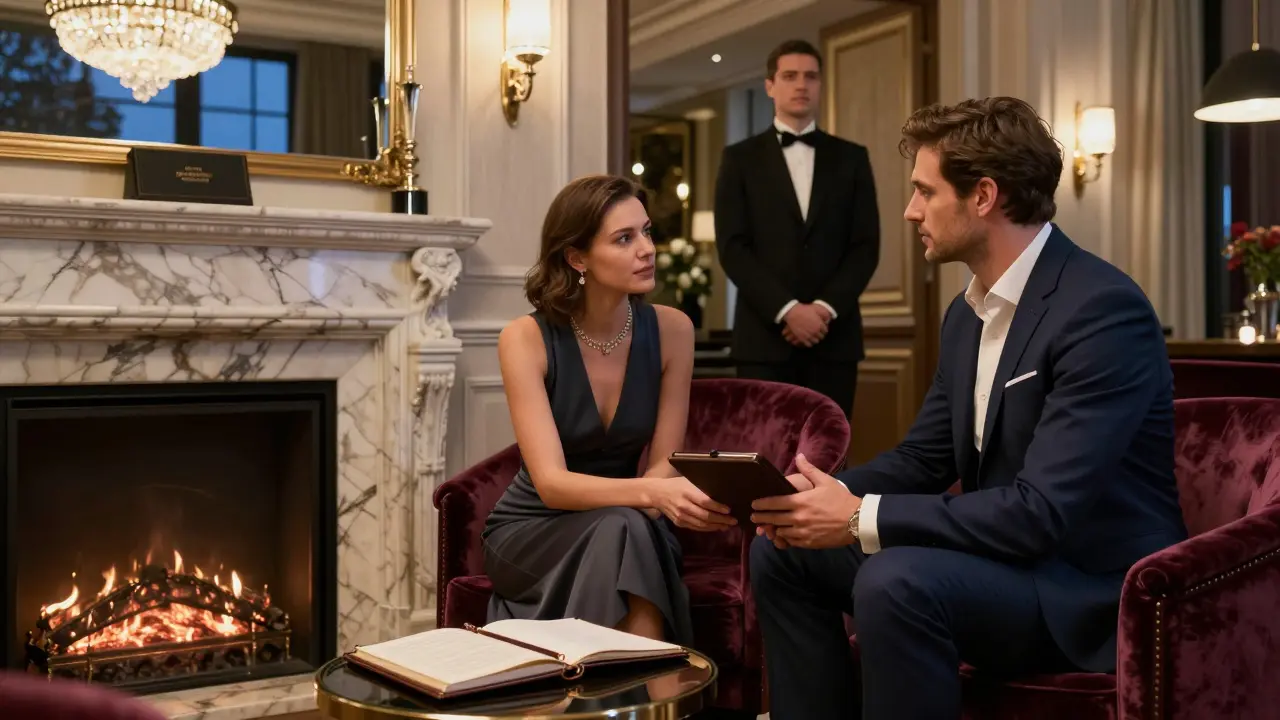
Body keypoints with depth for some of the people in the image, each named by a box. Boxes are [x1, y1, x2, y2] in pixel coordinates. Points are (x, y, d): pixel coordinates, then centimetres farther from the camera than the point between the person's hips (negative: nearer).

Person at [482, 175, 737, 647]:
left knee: (631, 532, -33)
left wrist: (675, 497, -31)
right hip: (532, 530, -2)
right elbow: (551, 482, -26)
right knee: (622, 529, -33)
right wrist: (651, 493, -43)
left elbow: (663, 465, -6)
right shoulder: (526, 339, -18)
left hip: (626, 530, 2)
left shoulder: (671, 330, -9)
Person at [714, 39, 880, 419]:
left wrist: (826, 308, -9)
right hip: (765, 335, -2)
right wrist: (787, 310, -13)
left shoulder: (851, 158, 12)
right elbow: (732, 247, -3)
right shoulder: (740, 158, 6)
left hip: (834, 334, 2)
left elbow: (866, 245, 5)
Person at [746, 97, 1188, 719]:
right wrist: (832, 493, -9)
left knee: (896, 581, -33)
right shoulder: (969, 311, 7)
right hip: (1002, 553, 9)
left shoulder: (1103, 309, -22)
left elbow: (1041, 511, -28)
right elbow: (923, 457, 11)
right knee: (783, 551, 2)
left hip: (1092, 588, -8)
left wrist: (862, 517, -26)